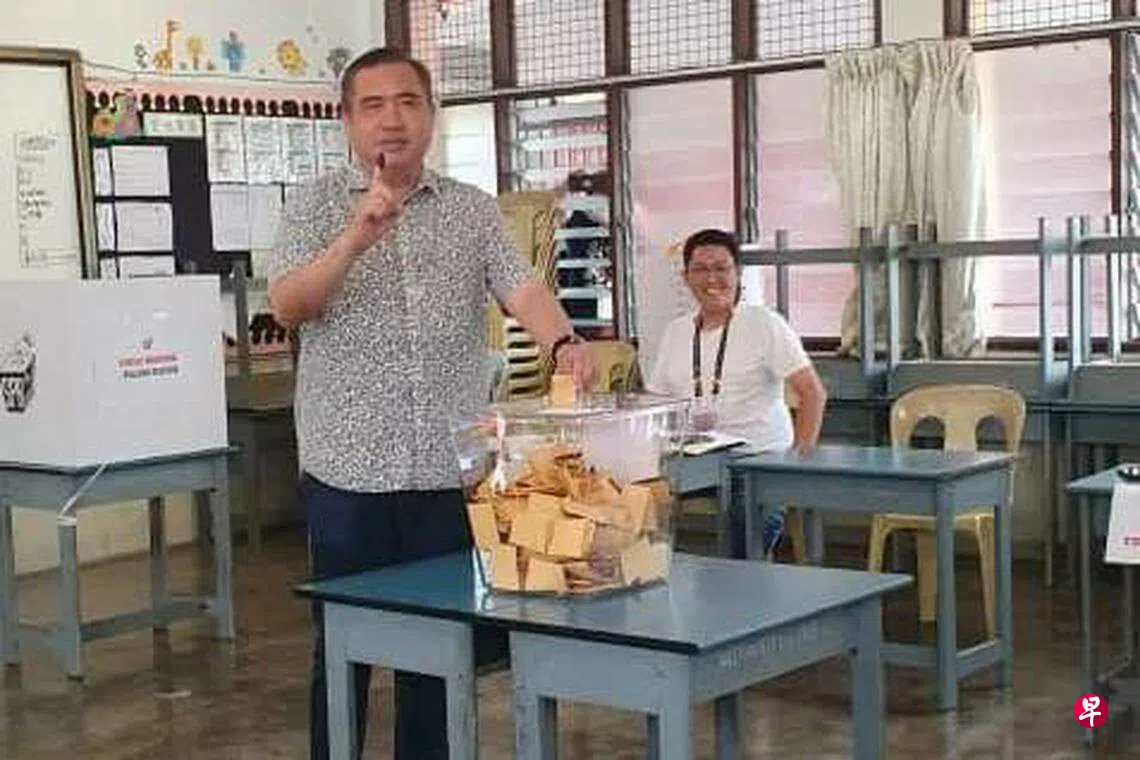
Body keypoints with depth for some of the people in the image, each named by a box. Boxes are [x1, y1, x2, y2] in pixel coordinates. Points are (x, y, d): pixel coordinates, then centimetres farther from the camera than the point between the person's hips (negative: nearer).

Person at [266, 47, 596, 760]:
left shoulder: (475, 209, 8)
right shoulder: (318, 205, 2)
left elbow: (521, 287, -4)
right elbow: (287, 305, -10)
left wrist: (563, 342, -25)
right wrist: (357, 237, -25)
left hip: (449, 468, 2)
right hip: (349, 469, -2)